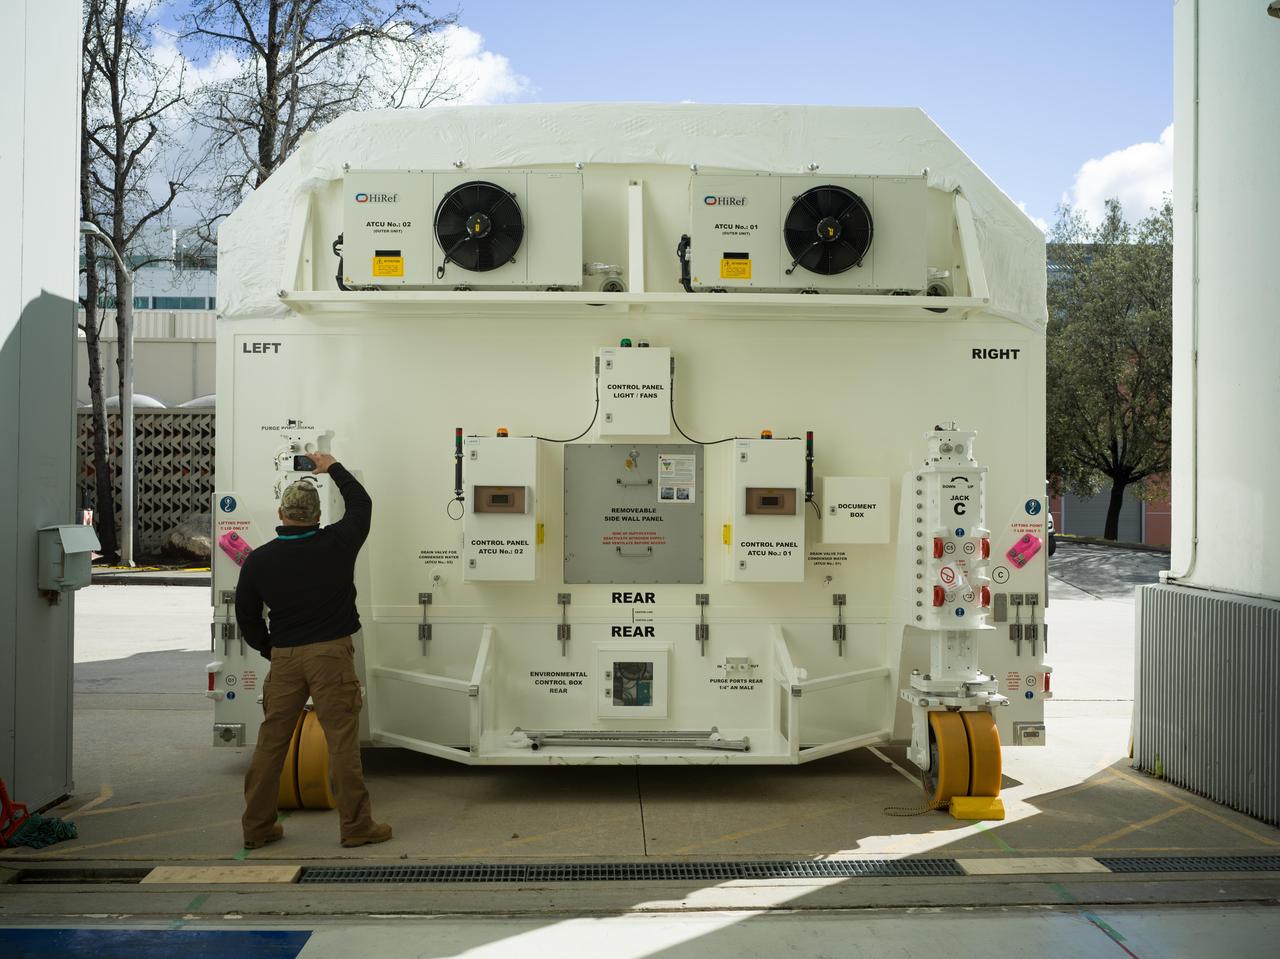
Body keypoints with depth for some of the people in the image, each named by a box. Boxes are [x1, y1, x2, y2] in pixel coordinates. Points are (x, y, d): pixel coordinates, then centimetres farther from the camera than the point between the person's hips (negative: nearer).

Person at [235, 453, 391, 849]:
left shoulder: (258, 560, 0)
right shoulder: (336, 544, -6)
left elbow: (246, 616, 8)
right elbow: (361, 503, 12)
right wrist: (332, 467, 24)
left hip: (284, 658, 3)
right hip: (330, 654, -3)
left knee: (271, 741, 11)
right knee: (342, 741, 1)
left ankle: (257, 826, 20)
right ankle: (355, 825, 6)